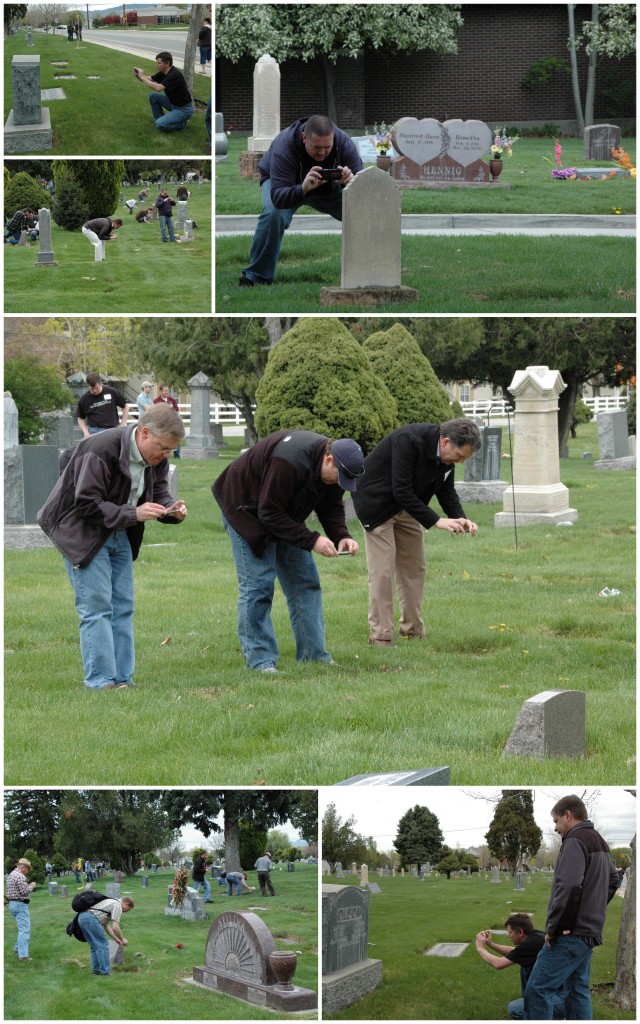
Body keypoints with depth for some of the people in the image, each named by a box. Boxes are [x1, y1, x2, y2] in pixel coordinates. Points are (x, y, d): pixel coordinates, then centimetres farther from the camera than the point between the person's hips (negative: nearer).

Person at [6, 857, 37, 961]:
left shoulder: (11, 875, 15)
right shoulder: (20, 876, -17)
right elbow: (24, 891, -21)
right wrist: (31, 886, -2)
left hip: (12, 904, 10)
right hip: (20, 905, -10)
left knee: (23, 928, 24)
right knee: (25, 930, -11)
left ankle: (18, 948, 31)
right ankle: (23, 955, -16)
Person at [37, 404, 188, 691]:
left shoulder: (156, 458, -3)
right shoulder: (100, 451, -28)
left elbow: (158, 493, 9)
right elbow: (87, 505, -27)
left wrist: (172, 510, -15)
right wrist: (133, 514, -33)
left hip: (120, 536, 8)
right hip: (83, 535, -8)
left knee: (122, 608, 6)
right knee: (96, 608, -11)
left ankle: (122, 680, 9)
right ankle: (101, 683, -10)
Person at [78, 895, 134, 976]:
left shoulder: (110, 903, 31)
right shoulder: (118, 906, 1)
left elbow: (106, 926, 33)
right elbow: (115, 927, -6)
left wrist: (116, 939, 32)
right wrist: (122, 939, 9)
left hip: (82, 918, 9)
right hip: (91, 919, -9)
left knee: (94, 946, 19)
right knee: (103, 945, -1)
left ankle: (96, 970, 20)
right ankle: (105, 971, 0)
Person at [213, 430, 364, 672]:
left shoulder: (333, 469, -11)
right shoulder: (289, 462, -38)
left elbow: (331, 506, 2)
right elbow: (270, 514, -34)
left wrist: (342, 536, -18)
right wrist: (312, 540, -34)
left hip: (284, 515, 8)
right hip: (247, 512, -8)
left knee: (304, 581, 4)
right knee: (257, 584, -13)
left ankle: (314, 654, 8)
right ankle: (260, 660, -10)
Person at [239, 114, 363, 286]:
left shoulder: (344, 142, -30)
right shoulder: (284, 145, -40)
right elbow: (278, 197, -46)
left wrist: (351, 181, -53)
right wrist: (303, 189, -65)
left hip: (329, 186, 3)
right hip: (288, 185, -3)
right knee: (274, 213, -35)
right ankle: (256, 276, -20)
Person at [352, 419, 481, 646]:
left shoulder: (446, 452, -9)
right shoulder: (409, 440, -33)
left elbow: (446, 491, 2)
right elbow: (402, 492, -34)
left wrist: (460, 518, -16)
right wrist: (436, 521, -33)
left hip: (406, 505, 8)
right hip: (377, 503, -8)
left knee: (414, 568, 7)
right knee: (382, 571, -10)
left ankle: (413, 631, 15)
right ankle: (379, 636, -6)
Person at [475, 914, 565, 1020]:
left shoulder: (532, 943, -18)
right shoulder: (535, 936, 9)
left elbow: (498, 964, -14)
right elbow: (512, 952, 29)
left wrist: (480, 948, 2)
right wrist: (490, 944, 17)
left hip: (562, 999, -9)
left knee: (514, 1009, -18)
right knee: (524, 967, 19)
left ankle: (555, 1019, -3)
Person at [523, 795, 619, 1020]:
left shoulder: (575, 841, -13)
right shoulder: (600, 843, 18)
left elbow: (568, 887, -24)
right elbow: (612, 881, 30)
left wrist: (554, 928, -18)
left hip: (571, 934, -10)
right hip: (591, 932, 10)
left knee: (537, 990, -11)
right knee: (578, 991, 11)